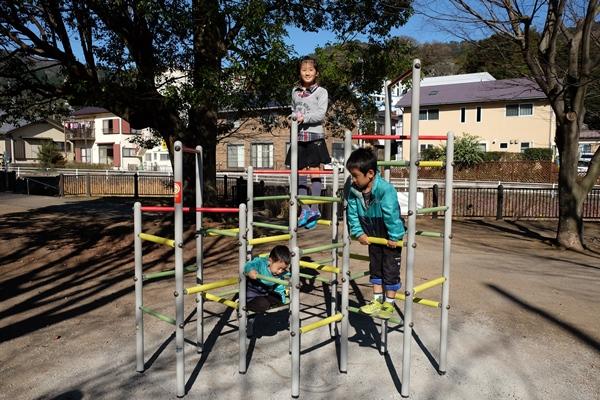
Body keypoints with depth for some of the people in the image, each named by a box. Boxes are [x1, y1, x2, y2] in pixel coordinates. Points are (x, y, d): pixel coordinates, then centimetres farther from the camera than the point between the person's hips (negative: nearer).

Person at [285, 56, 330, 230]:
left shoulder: (321, 91, 0)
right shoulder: (295, 91, 14)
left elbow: (321, 113, -10)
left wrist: (305, 118, -21)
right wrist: (294, 118, 2)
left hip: (315, 136, -5)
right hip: (299, 137, 5)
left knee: (314, 171, -3)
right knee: (300, 173, 4)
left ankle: (314, 209, 3)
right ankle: (305, 210, 12)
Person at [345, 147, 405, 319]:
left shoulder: (385, 189, -32)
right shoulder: (354, 190, -12)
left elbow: (392, 214, -29)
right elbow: (352, 213, -3)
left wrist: (394, 237, -25)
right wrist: (359, 232, -7)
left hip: (391, 237, -6)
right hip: (373, 236, 7)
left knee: (390, 269, 4)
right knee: (375, 268, 16)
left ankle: (389, 303, 18)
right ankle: (377, 300, 29)